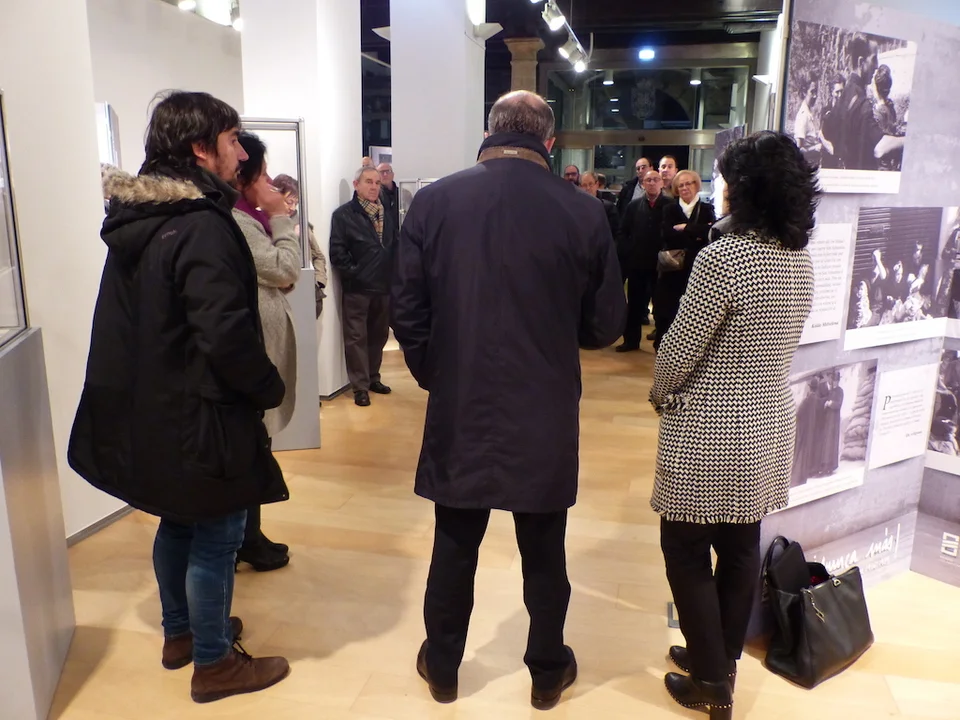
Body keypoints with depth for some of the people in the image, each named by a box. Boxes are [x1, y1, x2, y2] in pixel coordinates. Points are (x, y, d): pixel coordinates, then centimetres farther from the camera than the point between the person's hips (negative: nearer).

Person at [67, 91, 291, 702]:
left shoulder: (136, 220, 7)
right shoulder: (203, 226, -22)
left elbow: (137, 321, 13)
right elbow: (226, 333, -29)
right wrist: (270, 388, -12)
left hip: (147, 410, 9)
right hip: (200, 417, -9)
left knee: (178, 523, 24)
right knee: (216, 539, 7)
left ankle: (180, 632, 42)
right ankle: (214, 663, 23)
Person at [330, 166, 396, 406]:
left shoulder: (386, 214, 13)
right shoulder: (344, 214, -7)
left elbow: (395, 245, 15)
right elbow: (337, 252, -13)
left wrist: (391, 274, 3)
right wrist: (352, 273, -15)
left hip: (383, 286, 6)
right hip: (357, 287, -6)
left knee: (378, 335, 15)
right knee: (356, 338, 0)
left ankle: (373, 378, 29)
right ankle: (360, 386, 6)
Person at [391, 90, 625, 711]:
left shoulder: (434, 202, -7)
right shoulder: (583, 212, -9)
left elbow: (406, 309, -4)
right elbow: (606, 325, -3)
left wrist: (437, 374, 11)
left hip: (458, 411, 1)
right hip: (547, 416, 0)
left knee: (454, 547, 18)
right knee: (544, 553, 17)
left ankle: (442, 667, 37)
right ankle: (548, 672, 37)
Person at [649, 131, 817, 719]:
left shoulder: (723, 258, -21)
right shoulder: (802, 261, 3)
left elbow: (680, 350, -17)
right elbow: (776, 345, 9)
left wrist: (660, 393, 2)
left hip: (708, 434, -7)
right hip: (769, 426, 8)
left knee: (687, 552, 8)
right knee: (741, 548, 18)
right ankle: (723, 660, 35)